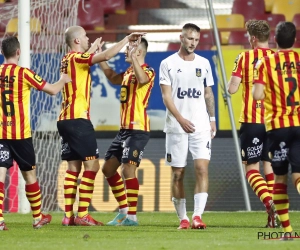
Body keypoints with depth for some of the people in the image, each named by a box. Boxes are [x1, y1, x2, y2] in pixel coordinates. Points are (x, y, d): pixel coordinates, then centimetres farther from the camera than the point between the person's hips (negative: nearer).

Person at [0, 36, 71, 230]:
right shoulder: (24, 73, -8)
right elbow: (53, 90, -3)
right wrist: (63, 80, 18)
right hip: (20, 134, -2)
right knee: (29, 174, 12)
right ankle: (38, 218, 23)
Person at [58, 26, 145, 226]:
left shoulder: (68, 60, 16)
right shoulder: (77, 58, -10)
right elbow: (106, 56, -22)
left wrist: (93, 48, 42)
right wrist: (127, 39, -14)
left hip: (65, 119, 9)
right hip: (78, 119, -9)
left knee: (73, 167, 9)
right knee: (92, 165, -8)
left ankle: (69, 215, 6)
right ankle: (82, 215, -12)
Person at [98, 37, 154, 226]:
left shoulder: (148, 71, -11)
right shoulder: (128, 73, 16)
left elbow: (142, 79, -36)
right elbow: (113, 77, 37)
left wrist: (133, 58, -36)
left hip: (138, 130, -10)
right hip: (124, 129, 10)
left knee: (128, 169, -15)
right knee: (108, 168, 13)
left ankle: (132, 216, -10)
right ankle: (124, 210, 21)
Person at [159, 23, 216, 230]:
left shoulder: (204, 63, 11)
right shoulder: (168, 64, -1)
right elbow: (166, 96, -7)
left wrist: (212, 119, 9)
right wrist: (181, 119, -19)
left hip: (201, 126, 2)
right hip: (176, 126, -2)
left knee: (202, 168, -13)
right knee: (178, 173, 2)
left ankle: (198, 216, -18)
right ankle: (183, 218, 11)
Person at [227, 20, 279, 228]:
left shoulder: (245, 58, -4)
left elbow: (232, 88, -7)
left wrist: (234, 76, 13)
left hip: (252, 120, -3)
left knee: (252, 168, 1)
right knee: (270, 166, 11)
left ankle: (270, 204, -22)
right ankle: (274, 217, 4)